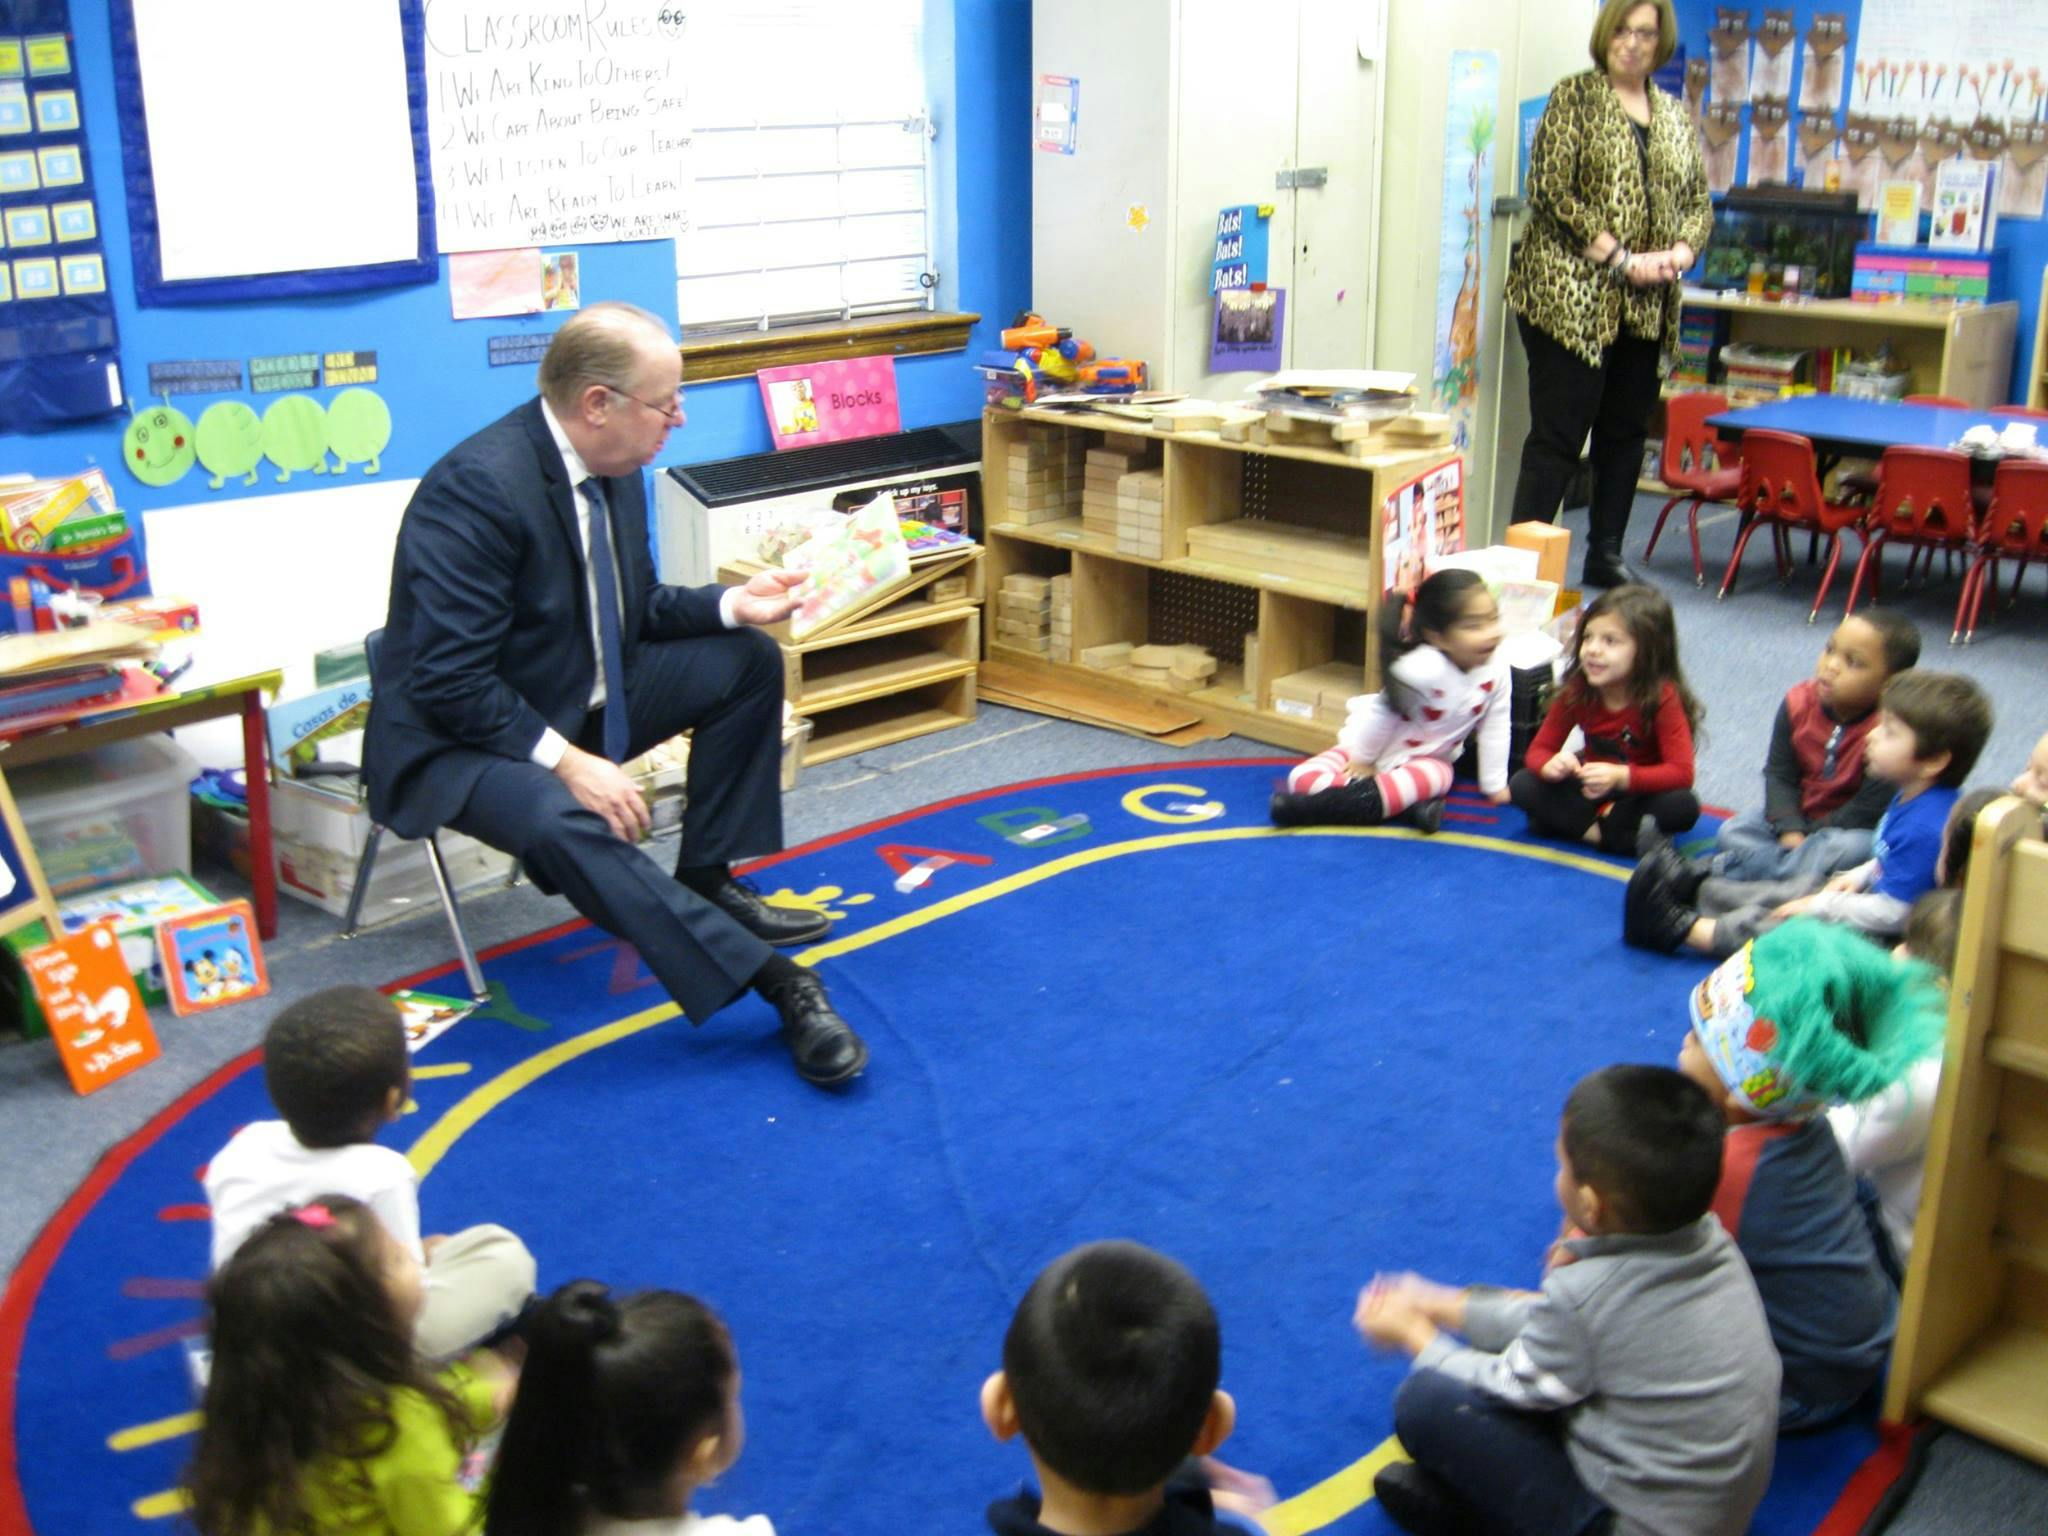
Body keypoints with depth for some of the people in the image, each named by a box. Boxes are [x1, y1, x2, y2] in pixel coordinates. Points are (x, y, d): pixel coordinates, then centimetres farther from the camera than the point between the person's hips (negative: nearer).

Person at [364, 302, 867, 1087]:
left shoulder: (612, 468, -1)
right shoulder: (478, 486, -27)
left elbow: (632, 608, 12)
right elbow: (450, 682, -28)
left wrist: (730, 605, -4)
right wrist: (566, 762, -31)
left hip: (584, 702, 9)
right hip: (461, 738, -9)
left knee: (748, 659, 2)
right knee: (562, 822, -37)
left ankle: (708, 882, 9)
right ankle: (778, 985, -34)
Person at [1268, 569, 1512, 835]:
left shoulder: (1496, 669, -18)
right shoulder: (1423, 668, -36)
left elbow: (1495, 729, -5)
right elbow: (1384, 711, -21)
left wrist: (1494, 785, 0)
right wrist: (1361, 760, -10)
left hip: (1426, 759, 3)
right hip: (1377, 748, -3)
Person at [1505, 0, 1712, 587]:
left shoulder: (1675, 114, 16)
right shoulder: (1574, 98, -1)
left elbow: (1699, 200, 19)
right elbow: (1551, 192, -11)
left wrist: (1682, 250, -3)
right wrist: (1619, 259, -15)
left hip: (1645, 306, 6)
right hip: (1570, 296, -6)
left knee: (1627, 429, 10)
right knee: (1558, 433, -7)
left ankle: (1605, 555, 20)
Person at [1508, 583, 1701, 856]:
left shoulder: (1662, 697, -22)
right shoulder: (1577, 691, -13)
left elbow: (1681, 772, -27)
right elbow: (1538, 750, -9)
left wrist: (1621, 777, -44)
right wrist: (1551, 765, -35)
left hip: (1643, 791, -2)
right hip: (1590, 787, 3)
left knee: (1684, 806, -35)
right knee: (1522, 785, -20)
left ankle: (1574, 824, -26)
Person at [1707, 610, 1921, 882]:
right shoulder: (1799, 702, -9)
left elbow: (1869, 810, -21)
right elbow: (1779, 774, -5)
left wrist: (1806, 838, -17)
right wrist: (1789, 830, -21)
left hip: (1856, 830, -5)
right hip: (1797, 816, 6)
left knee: (1848, 849, -37)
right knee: (1731, 832, -12)